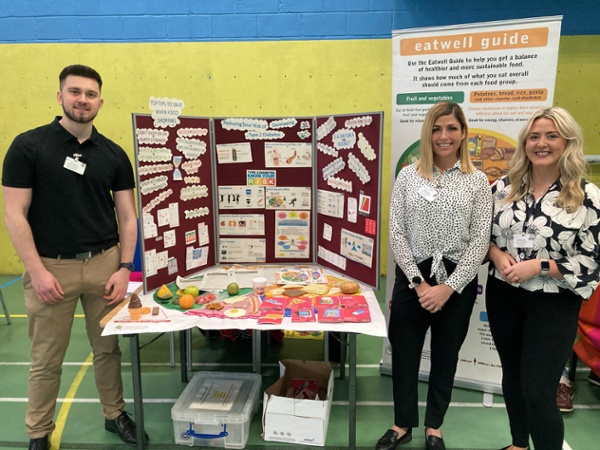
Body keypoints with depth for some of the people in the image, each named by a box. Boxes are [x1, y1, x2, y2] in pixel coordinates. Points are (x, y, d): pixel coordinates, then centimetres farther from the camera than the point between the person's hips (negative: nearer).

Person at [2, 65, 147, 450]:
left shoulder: (114, 154, 4)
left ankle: (115, 414, 34)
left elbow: (127, 217, 4)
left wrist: (124, 268, -4)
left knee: (108, 348, 14)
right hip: (51, 266, -2)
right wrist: (37, 270, -12)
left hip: (104, 263, 2)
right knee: (46, 359, 11)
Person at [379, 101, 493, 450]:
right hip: (412, 277, 1)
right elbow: (396, 234, -4)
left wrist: (448, 287, -14)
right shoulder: (408, 176, 0)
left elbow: (480, 241, -6)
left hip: (457, 281, 0)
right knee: (404, 352, 10)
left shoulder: (478, 181, -1)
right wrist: (418, 282, -11)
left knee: (446, 355, 14)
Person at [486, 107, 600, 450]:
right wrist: (497, 254, -12)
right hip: (503, 296, 4)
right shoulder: (503, 187, 1)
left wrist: (537, 266, -20)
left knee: (538, 392, -2)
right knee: (513, 376, 19)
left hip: (554, 304, -4)